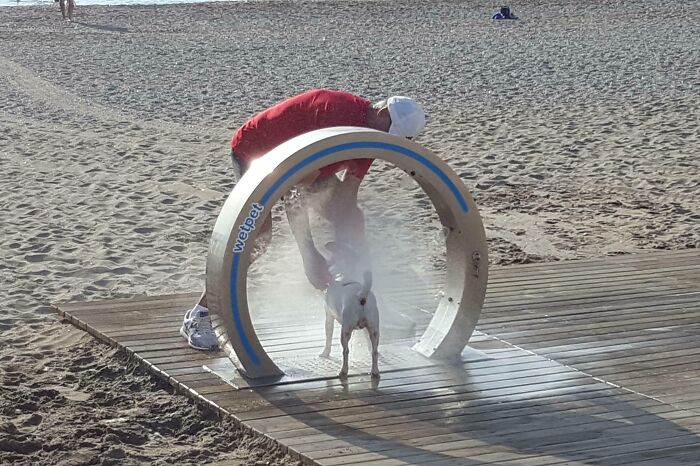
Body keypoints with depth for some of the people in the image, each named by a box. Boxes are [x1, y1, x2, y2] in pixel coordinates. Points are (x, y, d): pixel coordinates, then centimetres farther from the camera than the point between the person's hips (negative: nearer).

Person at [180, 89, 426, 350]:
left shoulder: (369, 132, -11)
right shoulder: (336, 114, -39)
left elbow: (346, 201, -7)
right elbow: (292, 200, -39)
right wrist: (309, 256, -39)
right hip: (253, 150, -9)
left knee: (351, 218, 3)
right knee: (258, 233, -26)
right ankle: (198, 317, -22)